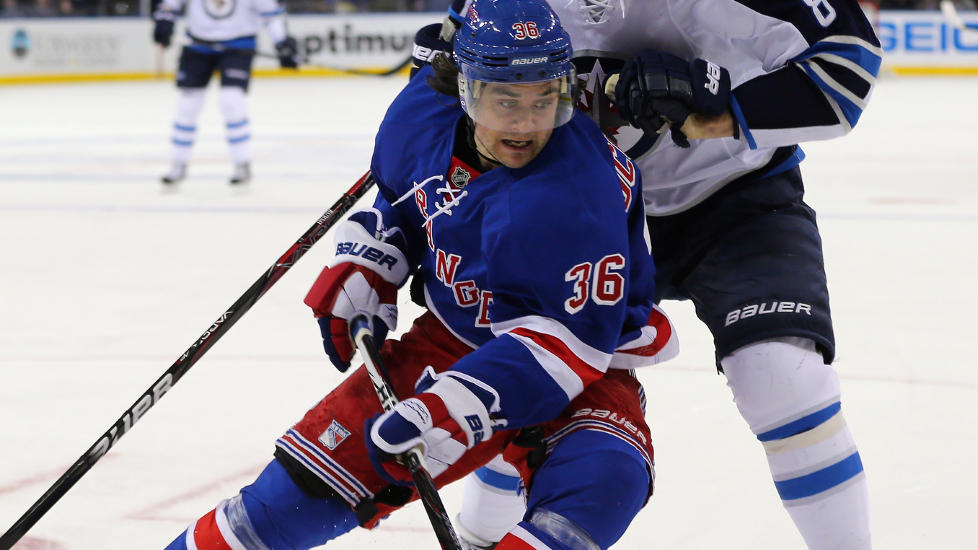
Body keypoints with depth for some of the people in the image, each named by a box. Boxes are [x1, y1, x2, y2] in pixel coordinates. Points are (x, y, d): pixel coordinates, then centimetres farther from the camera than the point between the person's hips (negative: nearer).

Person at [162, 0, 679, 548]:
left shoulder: (583, 189, -31)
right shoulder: (423, 112, -11)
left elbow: (575, 336, -32)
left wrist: (456, 405, -38)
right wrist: (359, 274, -1)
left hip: (583, 368, -4)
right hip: (453, 338, 5)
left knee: (604, 481, -35)